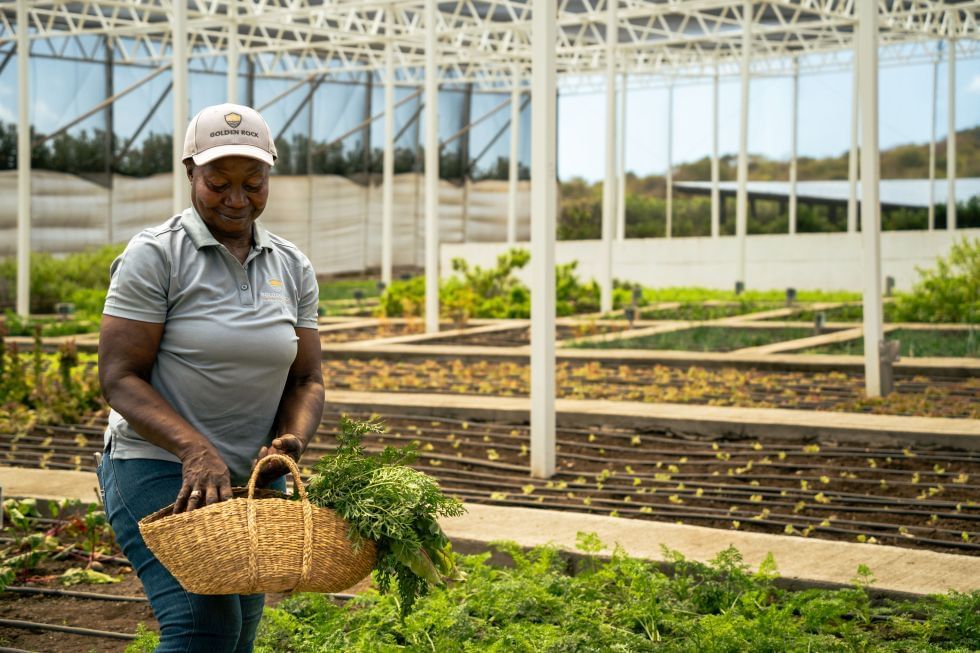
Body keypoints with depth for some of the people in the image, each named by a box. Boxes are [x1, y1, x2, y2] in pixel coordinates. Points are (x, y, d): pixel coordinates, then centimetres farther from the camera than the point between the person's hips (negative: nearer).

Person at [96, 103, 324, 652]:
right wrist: (195, 448, -27)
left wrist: (292, 441, -14)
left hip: (255, 478, 6)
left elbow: (306, 379, 8)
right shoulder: (155, 256, -9)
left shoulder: (292, 268, 8)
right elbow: (120, 378, -13)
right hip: (161, 468, -6)